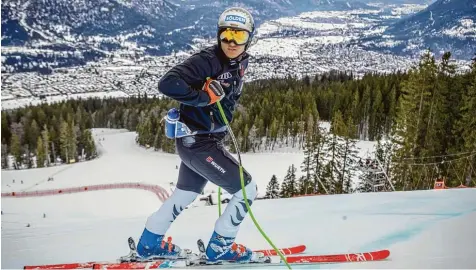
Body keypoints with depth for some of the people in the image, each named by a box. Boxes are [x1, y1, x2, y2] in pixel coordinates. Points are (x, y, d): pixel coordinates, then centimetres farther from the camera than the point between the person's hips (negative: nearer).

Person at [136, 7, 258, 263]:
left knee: (185, 194, 25)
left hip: (208, 139, 9)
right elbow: (168, 83, -31)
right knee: (247, 189, -3)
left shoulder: (240, 62, 5)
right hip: (196, 142, -9)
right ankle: (220, 246, 14)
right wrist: (204, 97, -30)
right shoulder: (207, 60, -21)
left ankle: (150, 242, 42)